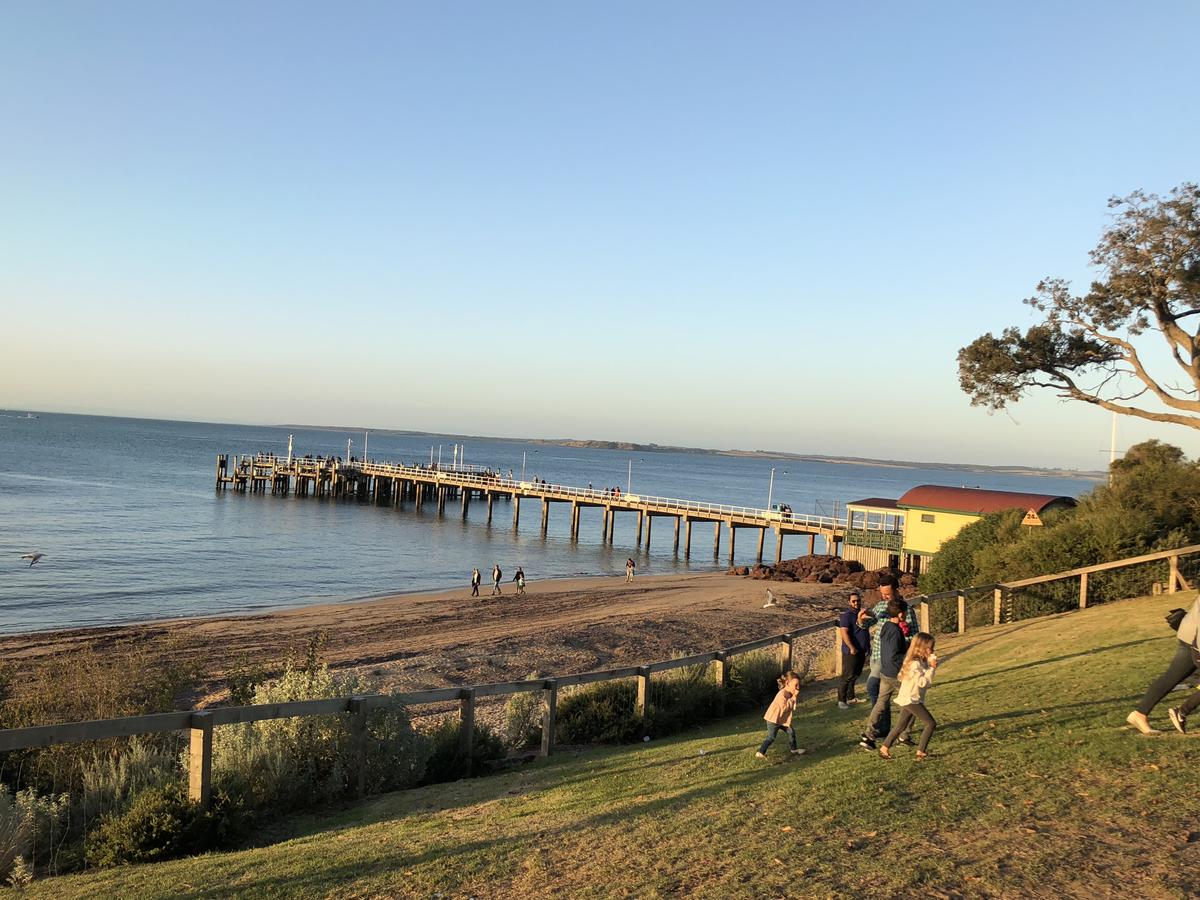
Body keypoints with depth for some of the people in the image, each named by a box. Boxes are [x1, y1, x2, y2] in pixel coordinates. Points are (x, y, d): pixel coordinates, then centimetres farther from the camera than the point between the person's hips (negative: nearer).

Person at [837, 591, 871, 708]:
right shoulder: (846, 615, -14)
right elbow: (844, 633, -23)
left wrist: (868, 647, 22)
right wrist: (852, 648, -28)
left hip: (862, 651, 8)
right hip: (851, 652, -8)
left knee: (855, 676, 16)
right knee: (847, 676, -7)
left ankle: (850, 697, 28)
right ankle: (841, 700, -1)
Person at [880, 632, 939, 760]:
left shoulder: (922, 661, 10)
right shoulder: (915, 664, -20)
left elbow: (926, 683, 12)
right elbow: (923, 682, -23)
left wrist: (931, 665, 4)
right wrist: (932, 668, -21)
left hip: (909, 700, 10)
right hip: (910, 700, -10)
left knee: (901, 726, 14)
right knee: (931, 723, -7)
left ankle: (884, 748, 19)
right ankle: (921, 752, -3)